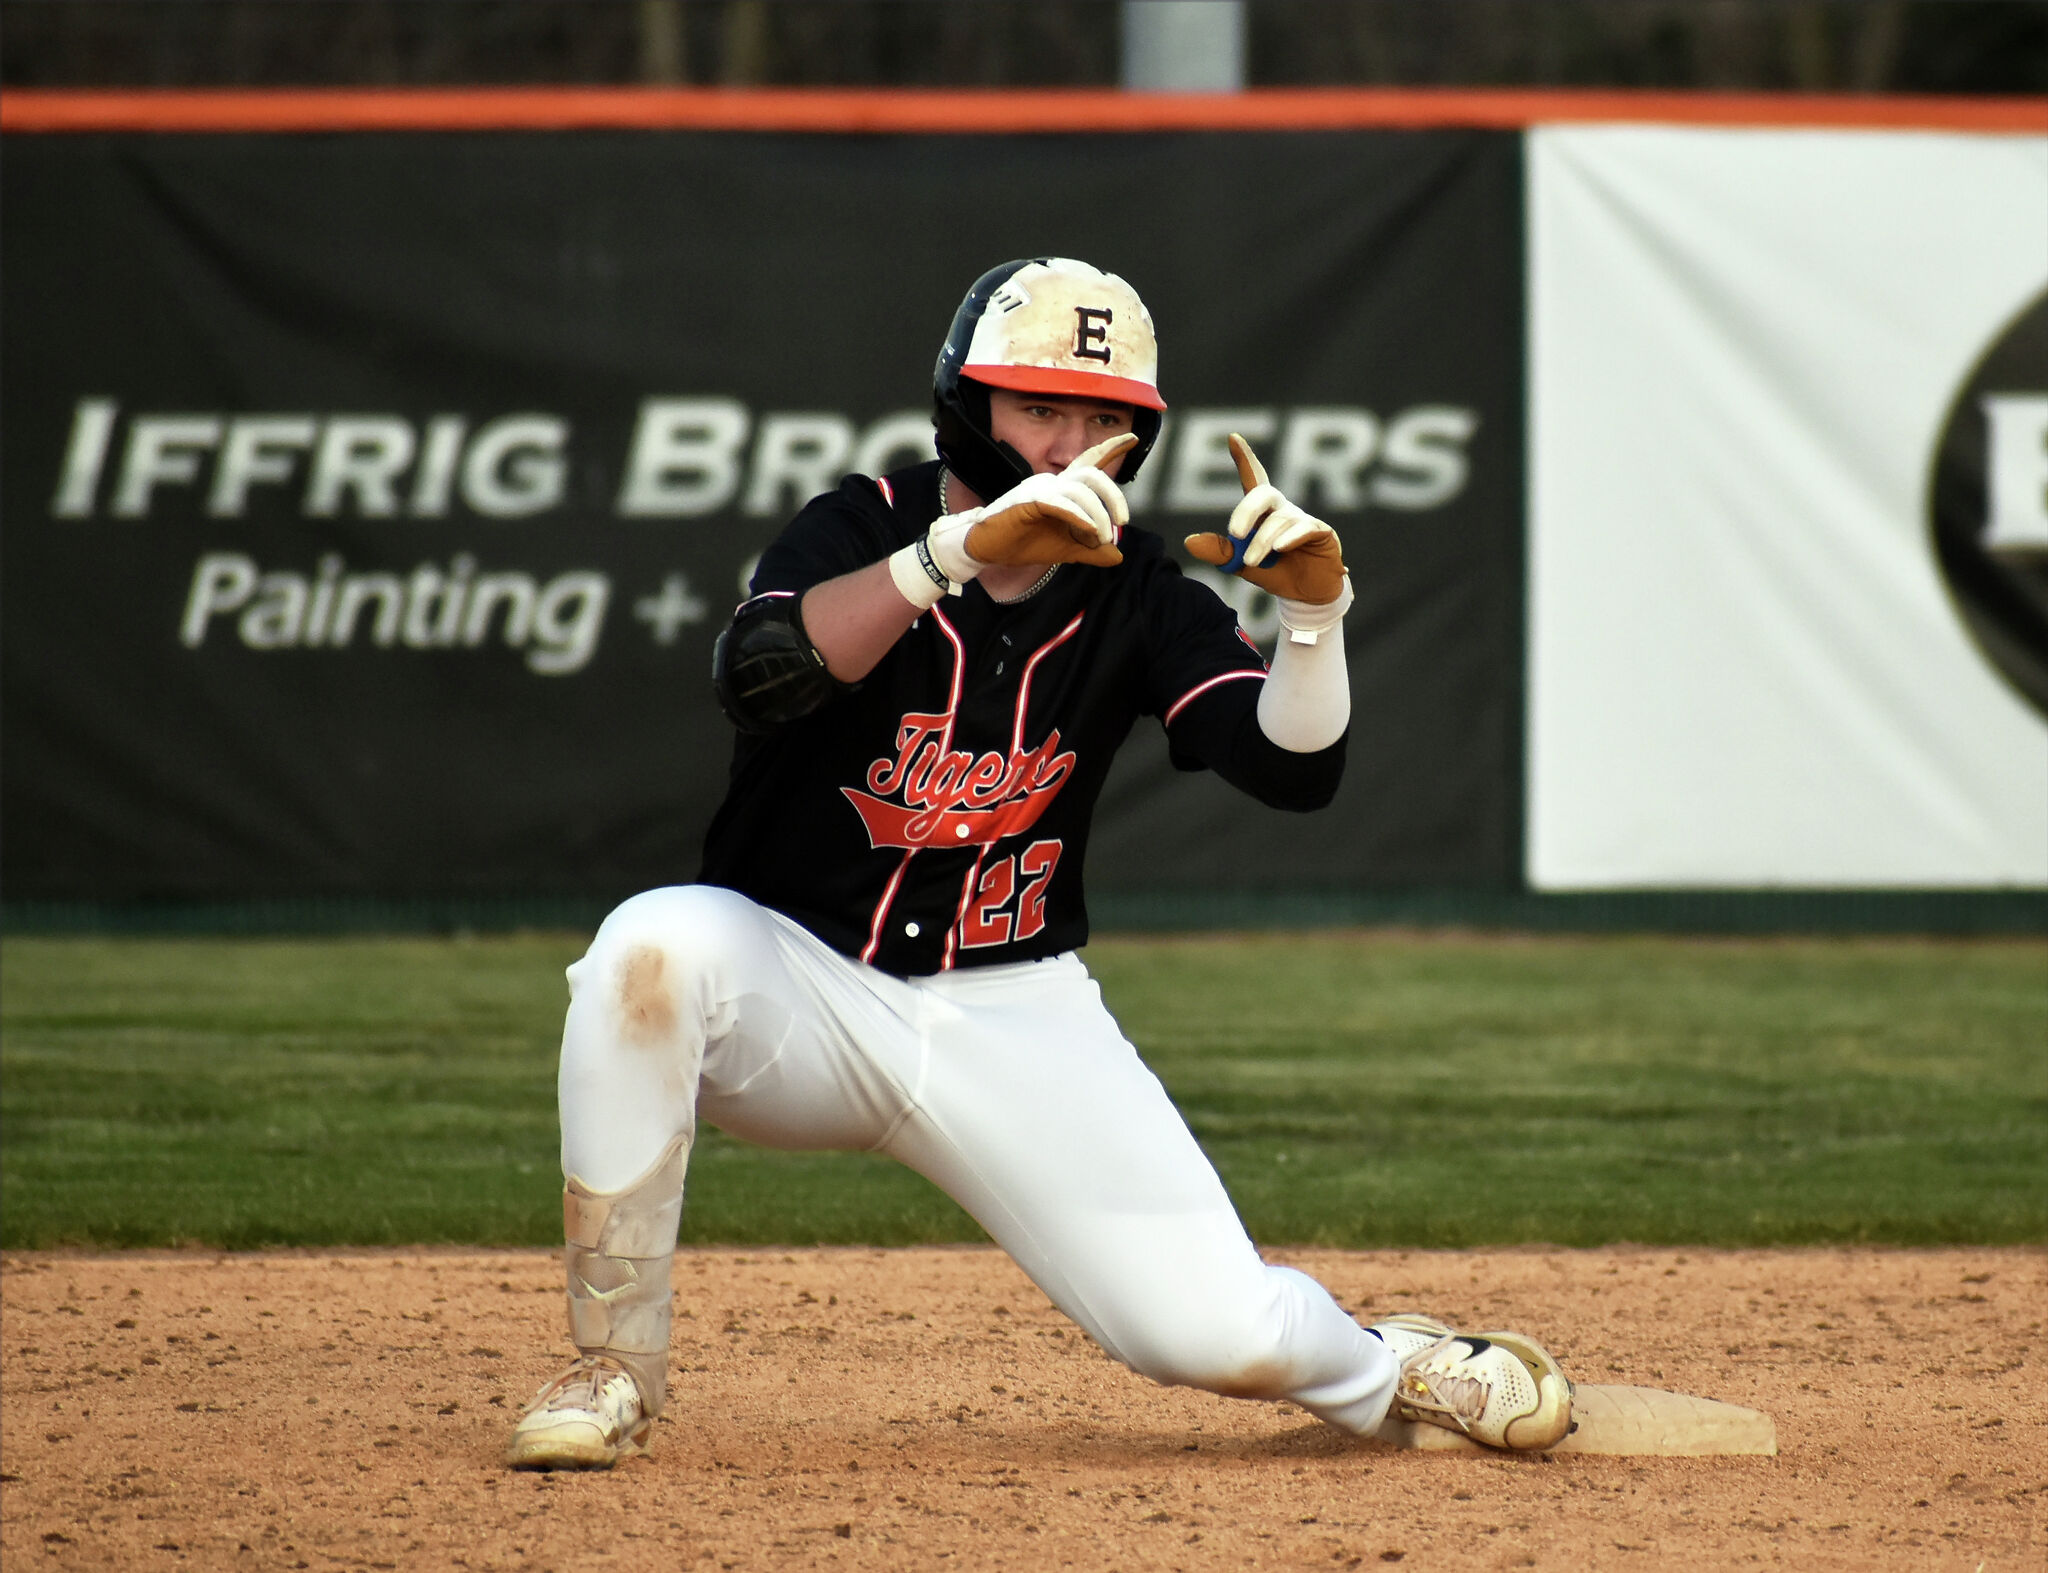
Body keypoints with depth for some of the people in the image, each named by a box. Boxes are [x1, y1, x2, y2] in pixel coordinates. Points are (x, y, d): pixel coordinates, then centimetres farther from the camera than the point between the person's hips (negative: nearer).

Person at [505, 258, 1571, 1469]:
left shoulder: (1135, 594, -3)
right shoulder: (864, 530, -10)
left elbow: (1296, 770, -15)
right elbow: (761, 671, -33)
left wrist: (1316, 613, -34)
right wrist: (966, 545, -44)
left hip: (1016, 1020, 1)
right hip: (803, 983, -1)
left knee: (1222, 1335, -15)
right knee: (656, 948, -37)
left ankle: (1388, 1368, 24)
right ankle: (619, 1369, -23)